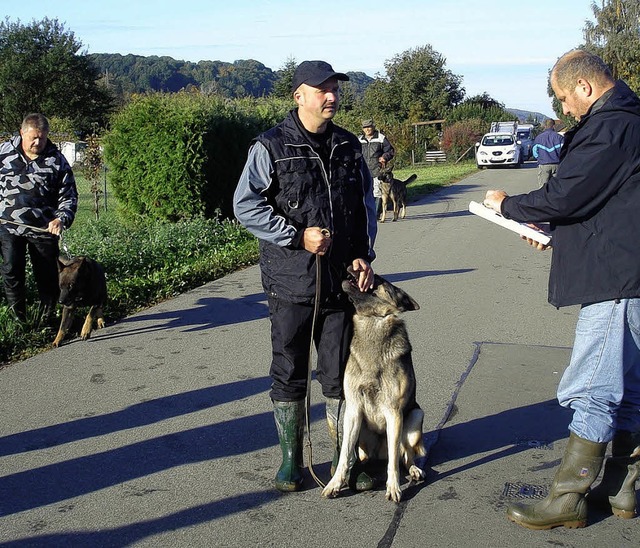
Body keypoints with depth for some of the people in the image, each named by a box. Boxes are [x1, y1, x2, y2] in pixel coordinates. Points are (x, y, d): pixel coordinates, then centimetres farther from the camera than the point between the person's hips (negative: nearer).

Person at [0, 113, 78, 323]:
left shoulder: (57, 160, -1)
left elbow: (69, 196, 0)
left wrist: (61, 219, -16)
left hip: (44, 228, 0)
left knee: (47, 274, 5)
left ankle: (47, 317, 20)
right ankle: (18, 318, 8)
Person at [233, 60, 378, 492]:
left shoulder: (349, 145, 11)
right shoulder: (271, 147, -4)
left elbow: (367, 205, 17)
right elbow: (246, 205, -8)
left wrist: (364, 255, 4)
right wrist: (297, 236, -15)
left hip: (342, 280, 4)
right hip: (291, 282, -3)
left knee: (341, 374, 10)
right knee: (290, 374, 7)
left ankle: (346, 458, 23)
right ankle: (292, 460, 21)